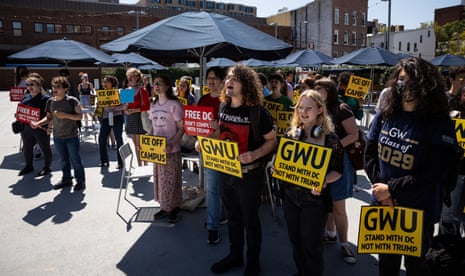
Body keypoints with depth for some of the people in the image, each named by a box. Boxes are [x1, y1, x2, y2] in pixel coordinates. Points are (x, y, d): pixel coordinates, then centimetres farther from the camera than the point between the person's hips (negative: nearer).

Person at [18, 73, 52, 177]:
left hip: (41, 129, -7)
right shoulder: (26, 97, 8)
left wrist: (49, 127, -28)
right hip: (26, 128, 7)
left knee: (45, 149, 9)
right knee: (26, 148, 19)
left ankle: (47, 167, 25)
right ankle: (29, 166, 38)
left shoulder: (45, 98, -13)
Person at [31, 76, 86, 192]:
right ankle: (66, 179, 31)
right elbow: (49, 117, 10)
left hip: (71, 136, -5)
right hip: (57, 136, 5)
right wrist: (38, 123, -7)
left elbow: (80, 116, -11)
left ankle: (81, 181, 17)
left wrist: (65, 115, -23)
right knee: (63, 160, 16)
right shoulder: (50, 101, 1)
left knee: (75, 160, 4)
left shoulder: (72, 101, -13)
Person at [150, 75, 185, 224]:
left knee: (172, 179, 3)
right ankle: (164, 207, 29)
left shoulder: (174, 104, -11)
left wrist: (172, 144, -25)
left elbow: (182, 128, -13)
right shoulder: (153, 104, 9)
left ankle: (175, 208, 19)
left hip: (171, 149, -6)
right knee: (159, 178, 14)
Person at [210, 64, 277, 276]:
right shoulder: (222, 108, -1)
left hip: (249, 173, -5)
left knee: (250, 220, 11)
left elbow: (272, 140, -12)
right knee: (233, 217, 21)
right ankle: (235, 256, 41)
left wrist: (255, 154, -28)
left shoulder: (257, 111, -18)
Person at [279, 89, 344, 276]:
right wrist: (276, 168, -10)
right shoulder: (291, 134, 1)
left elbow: (338, 171, -7)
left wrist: (324, 181, -25)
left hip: (315, 198, -4)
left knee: (311, 244, 6)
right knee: (295, 240, 18)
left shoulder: (330, 138, -10)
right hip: (291, 195, 5)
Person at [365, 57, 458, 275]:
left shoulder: (440, 124, -15)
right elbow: (369, 155, -1)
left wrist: (391, 188, -20)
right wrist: (381, 189, -12)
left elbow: (432, 175, -19)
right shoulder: (385, 115, -2)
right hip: (384, 206, 4)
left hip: (419, 212, -4)